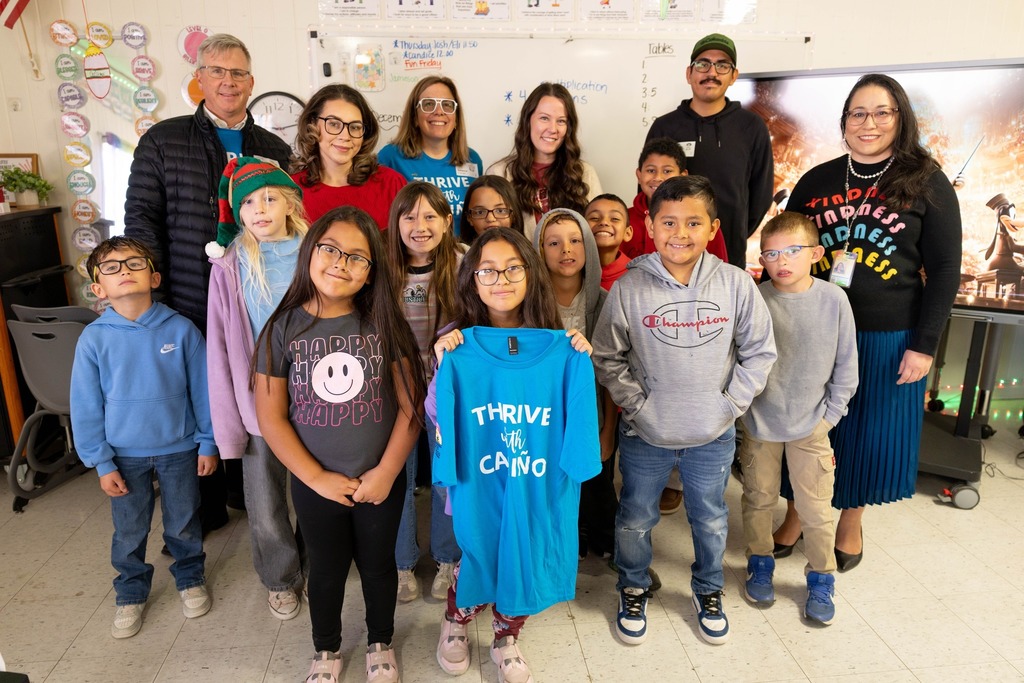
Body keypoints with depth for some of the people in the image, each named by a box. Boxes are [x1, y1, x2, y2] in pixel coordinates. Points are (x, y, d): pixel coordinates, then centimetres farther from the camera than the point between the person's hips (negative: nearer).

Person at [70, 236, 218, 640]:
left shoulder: (181, 330, -13)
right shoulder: (93, 339, -11)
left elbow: (203, 390, -6)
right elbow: (86, 406, -5)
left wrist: (208, 443, -2)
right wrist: (101, 462, -4)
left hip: (179, 449, 0)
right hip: (125, 455, 1)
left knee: (183, 523, 17)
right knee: (129, 532, 16)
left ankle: (190, 579, 42)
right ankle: (131, 593, 40)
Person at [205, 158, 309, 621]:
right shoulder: (231, 266, -5)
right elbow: (221, 349, -3)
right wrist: (227, 425, -5)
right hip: (260, 406, 0)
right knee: (266, 514, 9)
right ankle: (281, 580, 38)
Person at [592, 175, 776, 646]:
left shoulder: (735, 284, -10)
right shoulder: (629, 288, -14)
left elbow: (760, 351, 0)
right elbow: (606, 357, -5)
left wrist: (731, 403, -5)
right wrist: (637, 404, -11)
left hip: (713, 437, 2)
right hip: (644, 436, -1)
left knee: (711, 521, 21)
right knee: (635, 520, 16)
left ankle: (708, 590, 49)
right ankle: (633, 589, 44)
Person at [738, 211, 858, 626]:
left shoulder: (834, 300, -9)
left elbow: (846, 366, -1)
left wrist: (830, 415, -1)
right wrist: (743, 406, -6)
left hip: (811, 425, 0)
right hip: (759, 423, 0)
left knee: (816, 507, 9)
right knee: (759, 499, 16)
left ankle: (821, 579, 31)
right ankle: (760, 565, 38)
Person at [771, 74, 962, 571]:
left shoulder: (926, 183, -2)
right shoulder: (816, 181, 4)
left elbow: (944, 270, -3)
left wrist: (925, 344, -8)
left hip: (888, 338, -1)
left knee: (870, 432, 11)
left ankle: (850, 521, 34)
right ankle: (795, 515, 31)